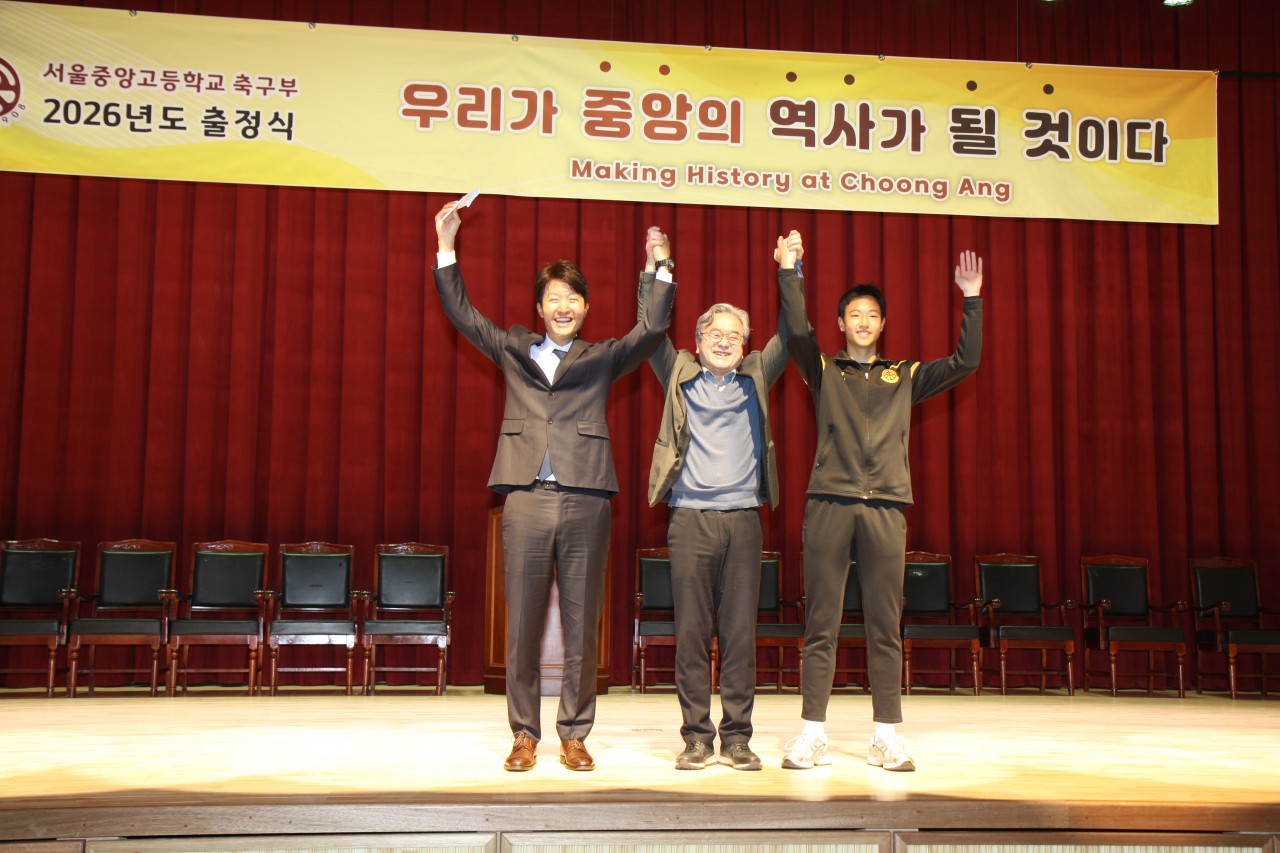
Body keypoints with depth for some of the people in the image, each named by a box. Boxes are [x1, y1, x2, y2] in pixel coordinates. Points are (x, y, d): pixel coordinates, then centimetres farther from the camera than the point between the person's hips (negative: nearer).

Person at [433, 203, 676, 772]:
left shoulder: (604, 358, 15)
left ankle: (574, 734, 13)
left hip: (585, 501, 0)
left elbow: (654, 326, 6)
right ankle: (525, 734, 12)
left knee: (581, 624, 3)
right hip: (526, 498, 0)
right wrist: (446, 247, 9)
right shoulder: (514, 350, 17)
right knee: (523, 623, 2)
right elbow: (461, 313, 15)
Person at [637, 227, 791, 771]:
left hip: (743, 518, 1)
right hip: (691, 518, -1)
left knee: (741, 631, 2)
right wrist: (654, 272, -6)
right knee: (691, 631, 0)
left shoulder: (756, 378, 15)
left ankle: (737, 737, 8)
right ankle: (697, 736, 7)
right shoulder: (680, 375, 12)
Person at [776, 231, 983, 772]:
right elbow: (796, 331, -5)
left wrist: (972, 300, 3)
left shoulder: (905, 377, 18)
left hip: (886, 508, 2)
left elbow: (965, 362, 9)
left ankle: (886, 734, 7)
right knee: (821, 622, -1)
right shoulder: (823, 371, 12)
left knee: (885, 625, 2)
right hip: (829, 504, -1)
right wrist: (789, 271, -12)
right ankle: (812, 732, 4)